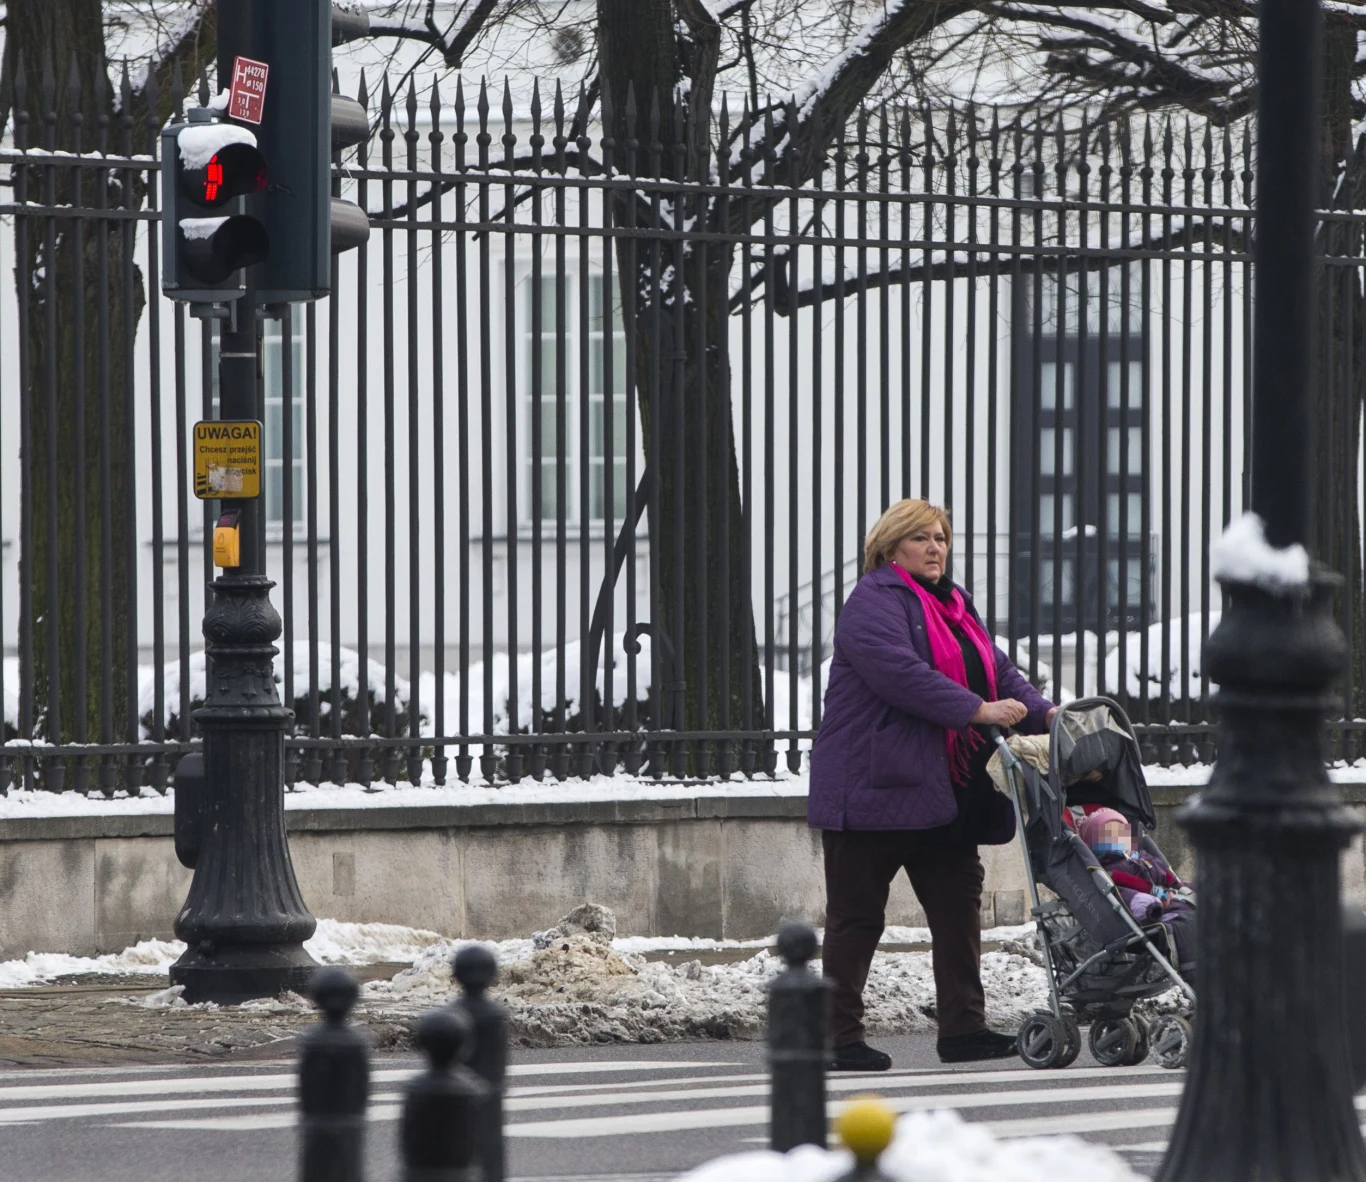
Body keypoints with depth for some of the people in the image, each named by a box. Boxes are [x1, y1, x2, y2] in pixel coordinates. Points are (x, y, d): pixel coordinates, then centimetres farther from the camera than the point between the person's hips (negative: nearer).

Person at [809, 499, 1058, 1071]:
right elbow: (901, 673, -25)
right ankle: (842, 1038, 2)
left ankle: (963, 1028, 10)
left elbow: (997, 671, 17)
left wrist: (1042, 711, -2)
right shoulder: (873, 602, -11)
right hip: (876, 783, -9)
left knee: (958, 903, 7)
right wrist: (978, 710, -27)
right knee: (856, 915, -2)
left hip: (944, 792, 9)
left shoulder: (953, 604, 19)